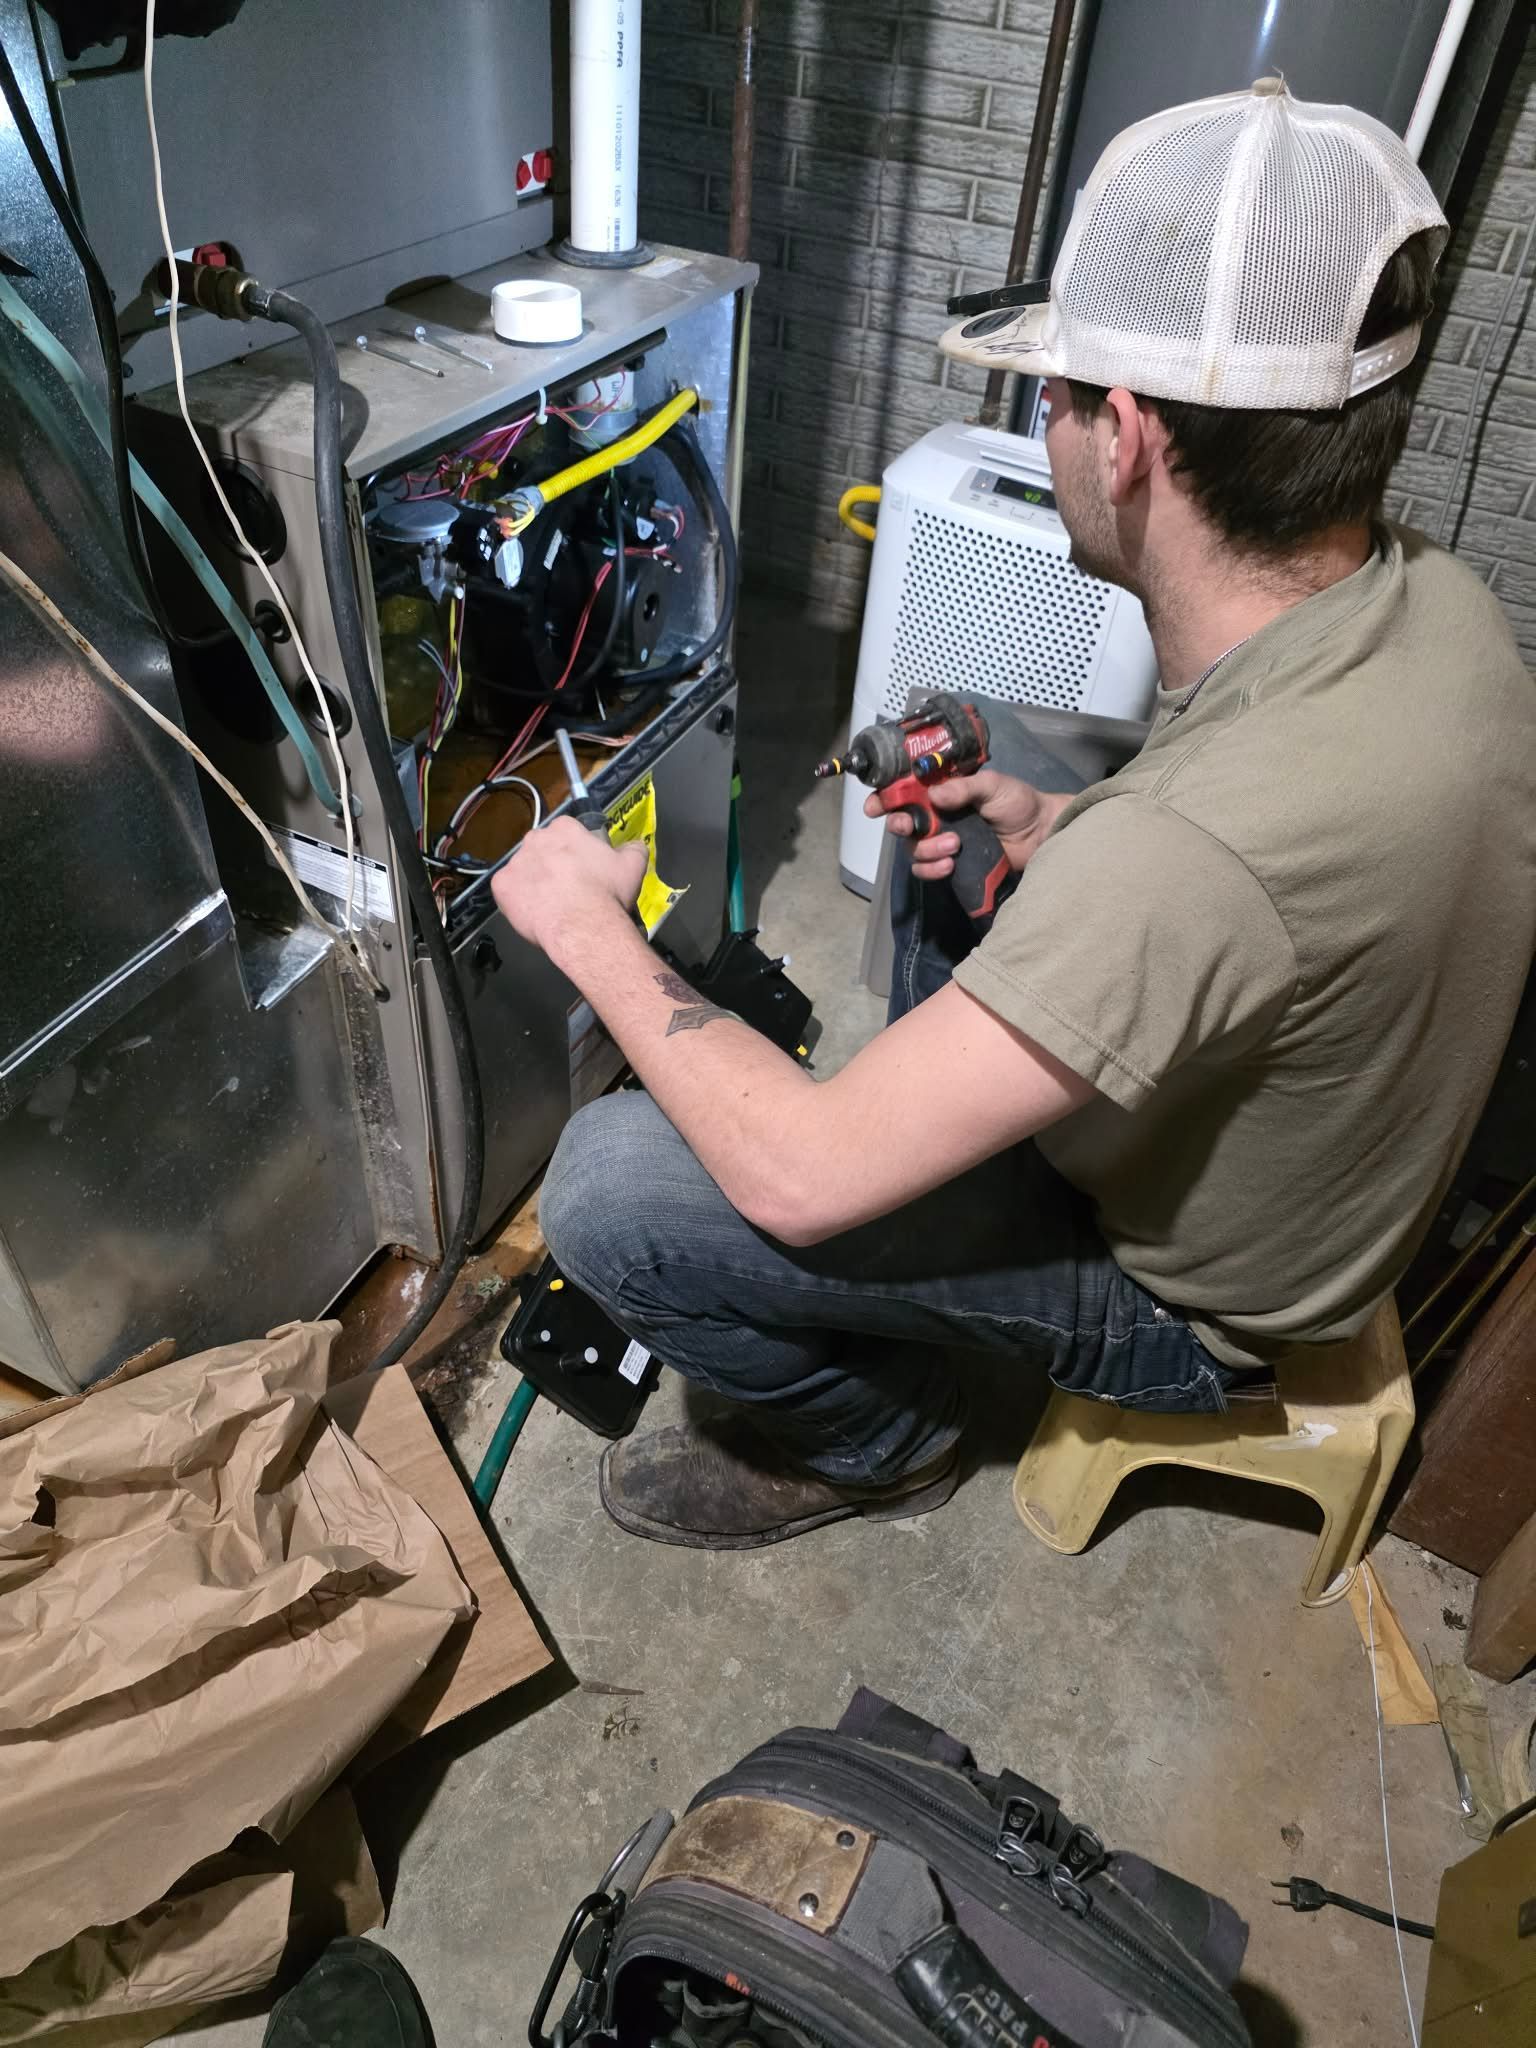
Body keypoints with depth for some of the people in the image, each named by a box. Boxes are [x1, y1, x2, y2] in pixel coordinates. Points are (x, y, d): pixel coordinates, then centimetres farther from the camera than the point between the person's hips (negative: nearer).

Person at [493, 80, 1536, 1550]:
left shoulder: (1196, 848, -43)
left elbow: (799, 1179, -36)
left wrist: (588, 930, -21)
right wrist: (1054, 827, -8)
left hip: (1182, 1292, -7)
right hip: (1295, 1161, 8)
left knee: (602, 1187, -18)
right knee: (949, 830, 19)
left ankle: (874, 1439, 10)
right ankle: (953, 1123, 32)